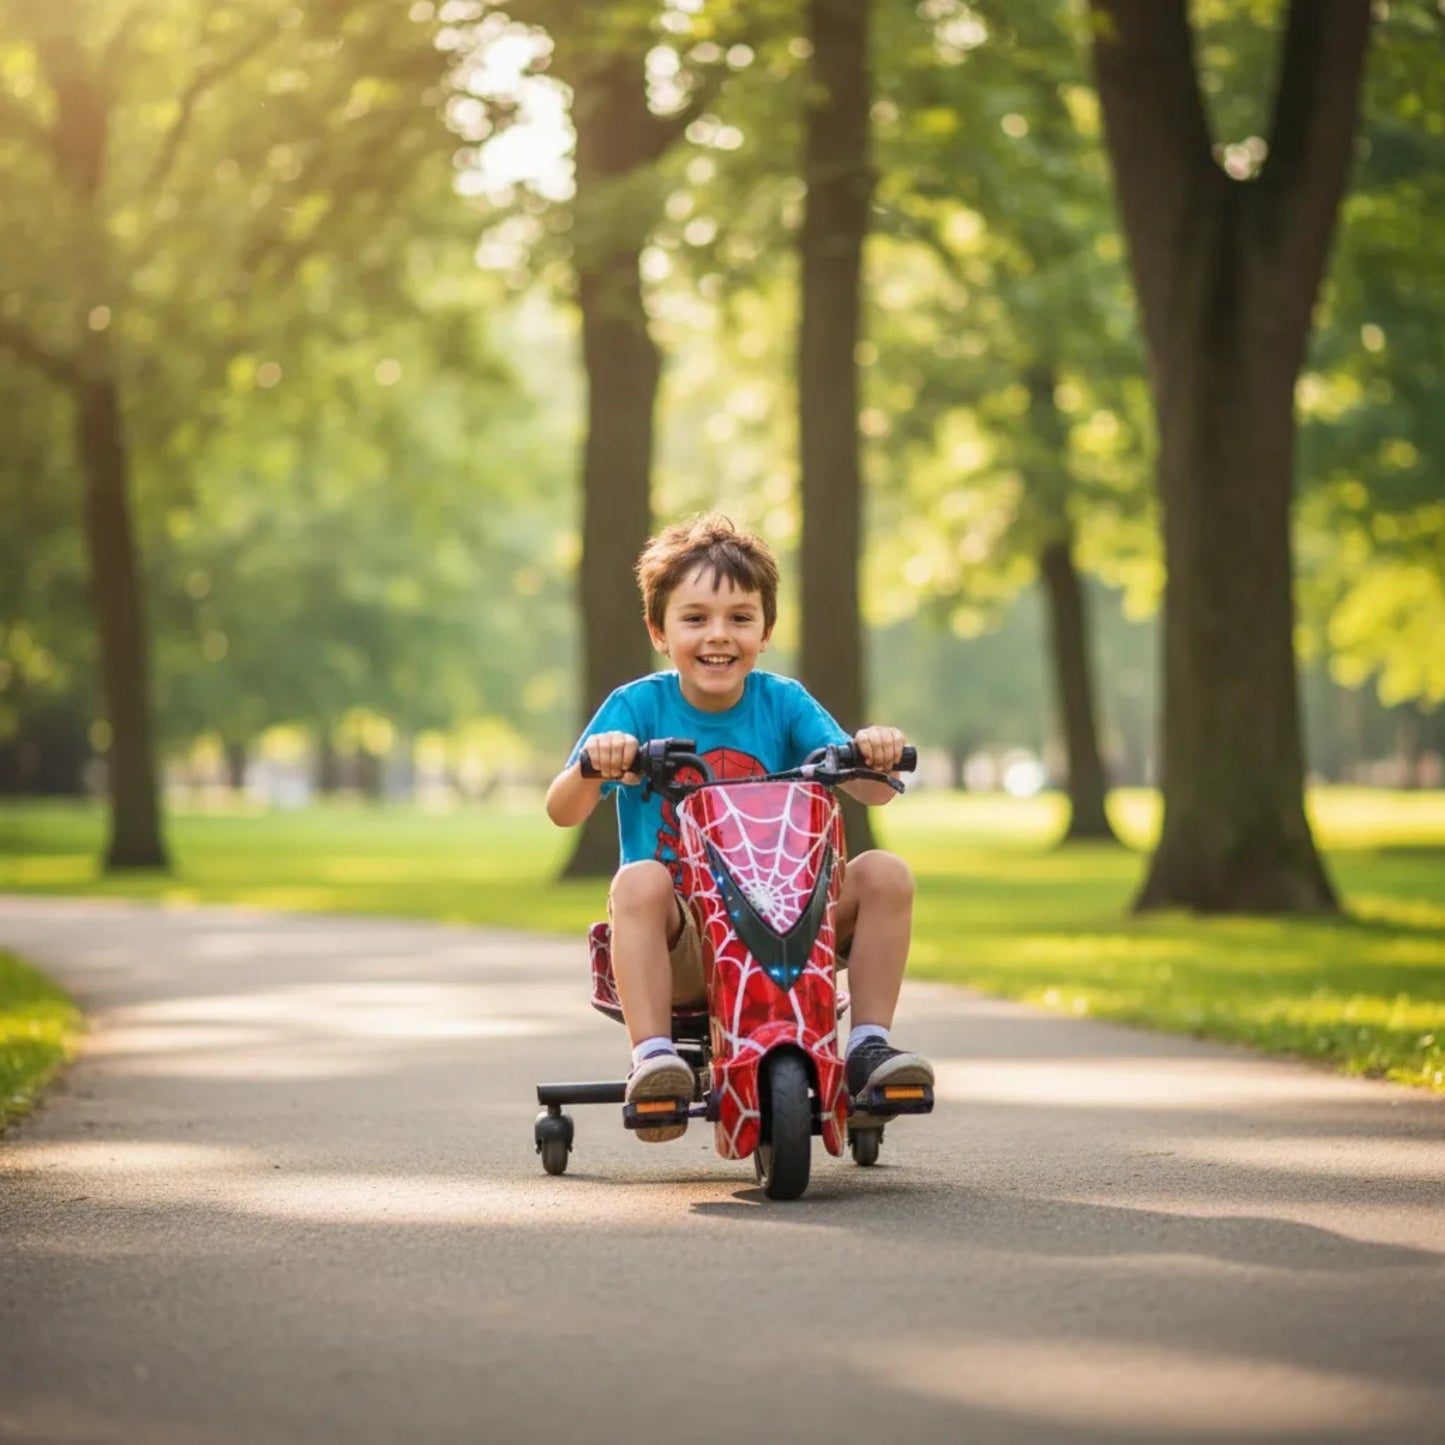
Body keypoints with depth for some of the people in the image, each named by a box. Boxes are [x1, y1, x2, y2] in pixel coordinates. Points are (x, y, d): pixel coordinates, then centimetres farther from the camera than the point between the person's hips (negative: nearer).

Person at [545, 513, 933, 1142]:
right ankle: (652, 1056, -34)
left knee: (884, 873, -17)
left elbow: (870, 789, -6)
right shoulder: (638, 705, -3)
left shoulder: (782, 702, 3)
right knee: (639, 881, -34)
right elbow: (562, 812, -11)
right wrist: (594, 766, -34)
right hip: (678, 943, -2)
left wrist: (876, 754, -30)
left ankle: (869, 1044, -13)